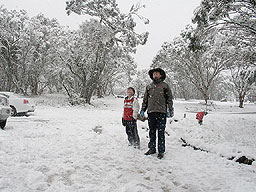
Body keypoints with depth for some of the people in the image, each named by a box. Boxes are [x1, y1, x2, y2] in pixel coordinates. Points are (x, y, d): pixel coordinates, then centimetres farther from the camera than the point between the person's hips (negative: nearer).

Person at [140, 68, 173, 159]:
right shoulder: (149, 86, 15)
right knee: (152, 132, 10)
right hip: (151, 112, 4)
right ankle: (152, 148, 22)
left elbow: (169, 98, 4)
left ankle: (161, 151, 6)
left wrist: (170, 109, -5)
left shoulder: (165, 86, 6)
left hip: (161, 112, -3)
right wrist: (143, 110, 12)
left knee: (161, 133, -2)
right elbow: (145, 99, 19)